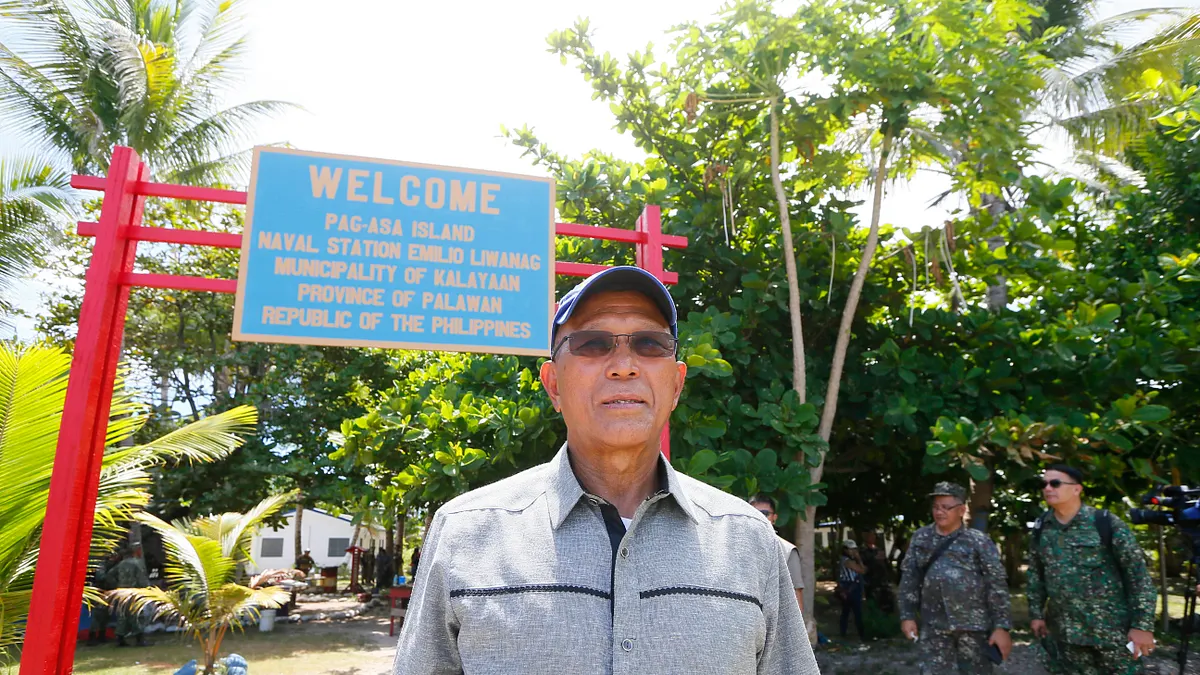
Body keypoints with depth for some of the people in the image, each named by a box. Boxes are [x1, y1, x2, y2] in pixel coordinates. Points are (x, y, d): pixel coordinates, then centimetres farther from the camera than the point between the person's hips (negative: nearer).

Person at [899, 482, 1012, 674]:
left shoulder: (979, 541, -3)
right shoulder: (921, 538, 6)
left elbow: (997, 585, -5)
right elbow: (909, 579, 8)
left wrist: (1002, 627, -10)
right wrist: (907, 615, 2)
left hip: (973, 625, -2)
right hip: (933, 626, 2)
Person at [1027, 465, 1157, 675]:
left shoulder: (1106, 523, -8)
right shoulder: (1041, 528, 4)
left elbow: (1138, 574, -7)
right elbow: (1035, 574, 13)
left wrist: (1143, 625, -11)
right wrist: (1036, 613, 9)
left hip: (1111, 631, -4)